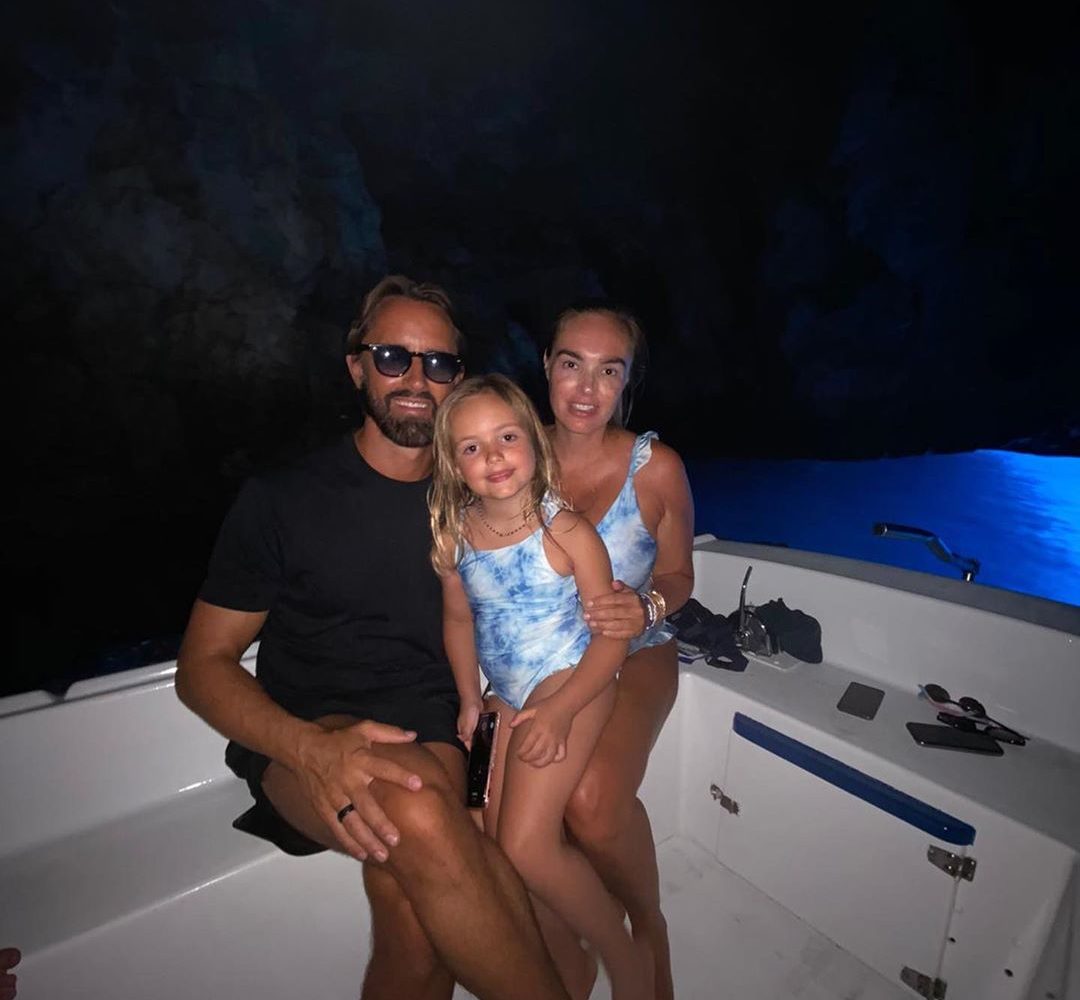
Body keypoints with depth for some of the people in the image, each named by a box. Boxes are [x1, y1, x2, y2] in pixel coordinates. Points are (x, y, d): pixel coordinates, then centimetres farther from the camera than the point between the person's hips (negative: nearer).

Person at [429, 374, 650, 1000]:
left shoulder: (567, 531, -18)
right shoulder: (453, 537, -5)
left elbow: (612, 633, -15)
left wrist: (560, 711, -21)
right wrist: (470, 701, 8)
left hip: (572, 685, -6)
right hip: (508, 697, 6)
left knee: (526, 846, -12)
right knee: (496, 847, 10)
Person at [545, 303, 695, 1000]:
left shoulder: (656, 467, -11)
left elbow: (679, 575, 0)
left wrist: (648, 607, -23)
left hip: (634, 659, -1)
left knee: (593, 798, -29)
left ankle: (650, 930, 8)